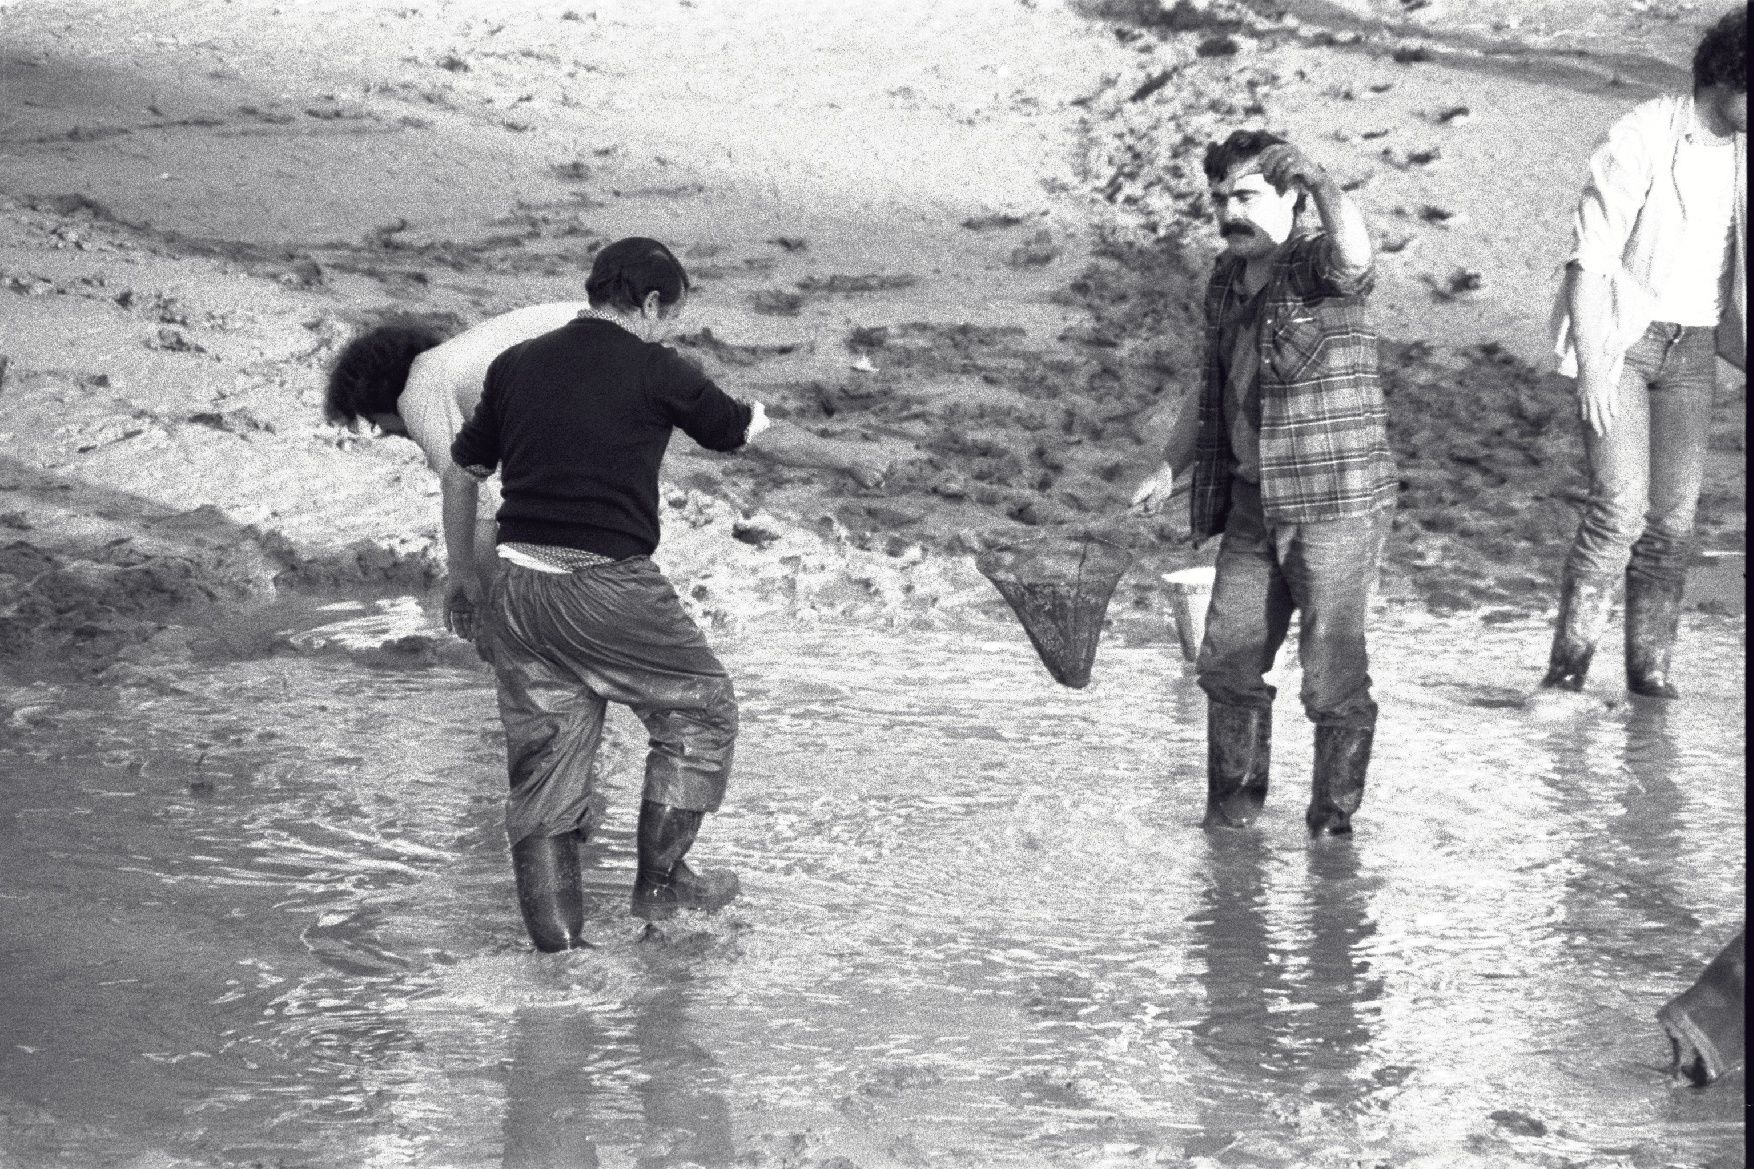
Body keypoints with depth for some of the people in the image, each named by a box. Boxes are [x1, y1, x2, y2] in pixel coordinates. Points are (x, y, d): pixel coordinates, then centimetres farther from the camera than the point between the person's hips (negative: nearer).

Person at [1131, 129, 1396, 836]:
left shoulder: (1319, 266, -12)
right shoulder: (1226, 280, 10)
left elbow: (1354, 255, -40)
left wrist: (1319, 181, -40)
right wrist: (1170, 469, 18)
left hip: (1336, 503, -7)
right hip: (1253, 504, 7)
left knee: (1332, 676, -2)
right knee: (1226, 663, 11)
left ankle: (1333, 817, 12)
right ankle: (1231, 808, 26)